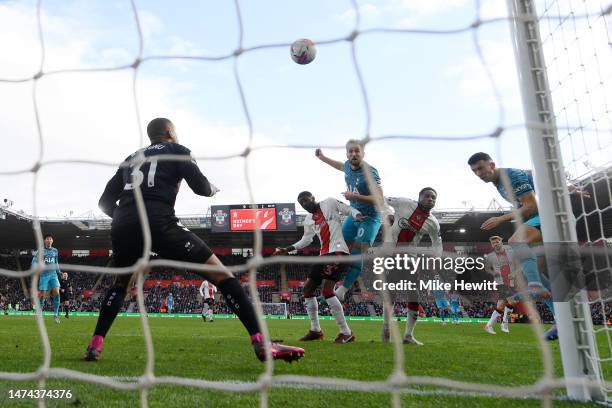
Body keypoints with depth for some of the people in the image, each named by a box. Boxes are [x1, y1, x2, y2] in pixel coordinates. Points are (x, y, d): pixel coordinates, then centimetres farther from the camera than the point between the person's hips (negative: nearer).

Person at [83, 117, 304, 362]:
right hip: (158, 222, -5)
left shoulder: (130, 158, 31)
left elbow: (105, 202, 26)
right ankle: (261, 342, -12)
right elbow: (201, 187, 3)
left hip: (122, 226, 5)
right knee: (220, 273, -1)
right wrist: (213, 189, 24)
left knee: (121, 283, 34)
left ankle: (95, 345, 23)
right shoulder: (176, 149, 18)